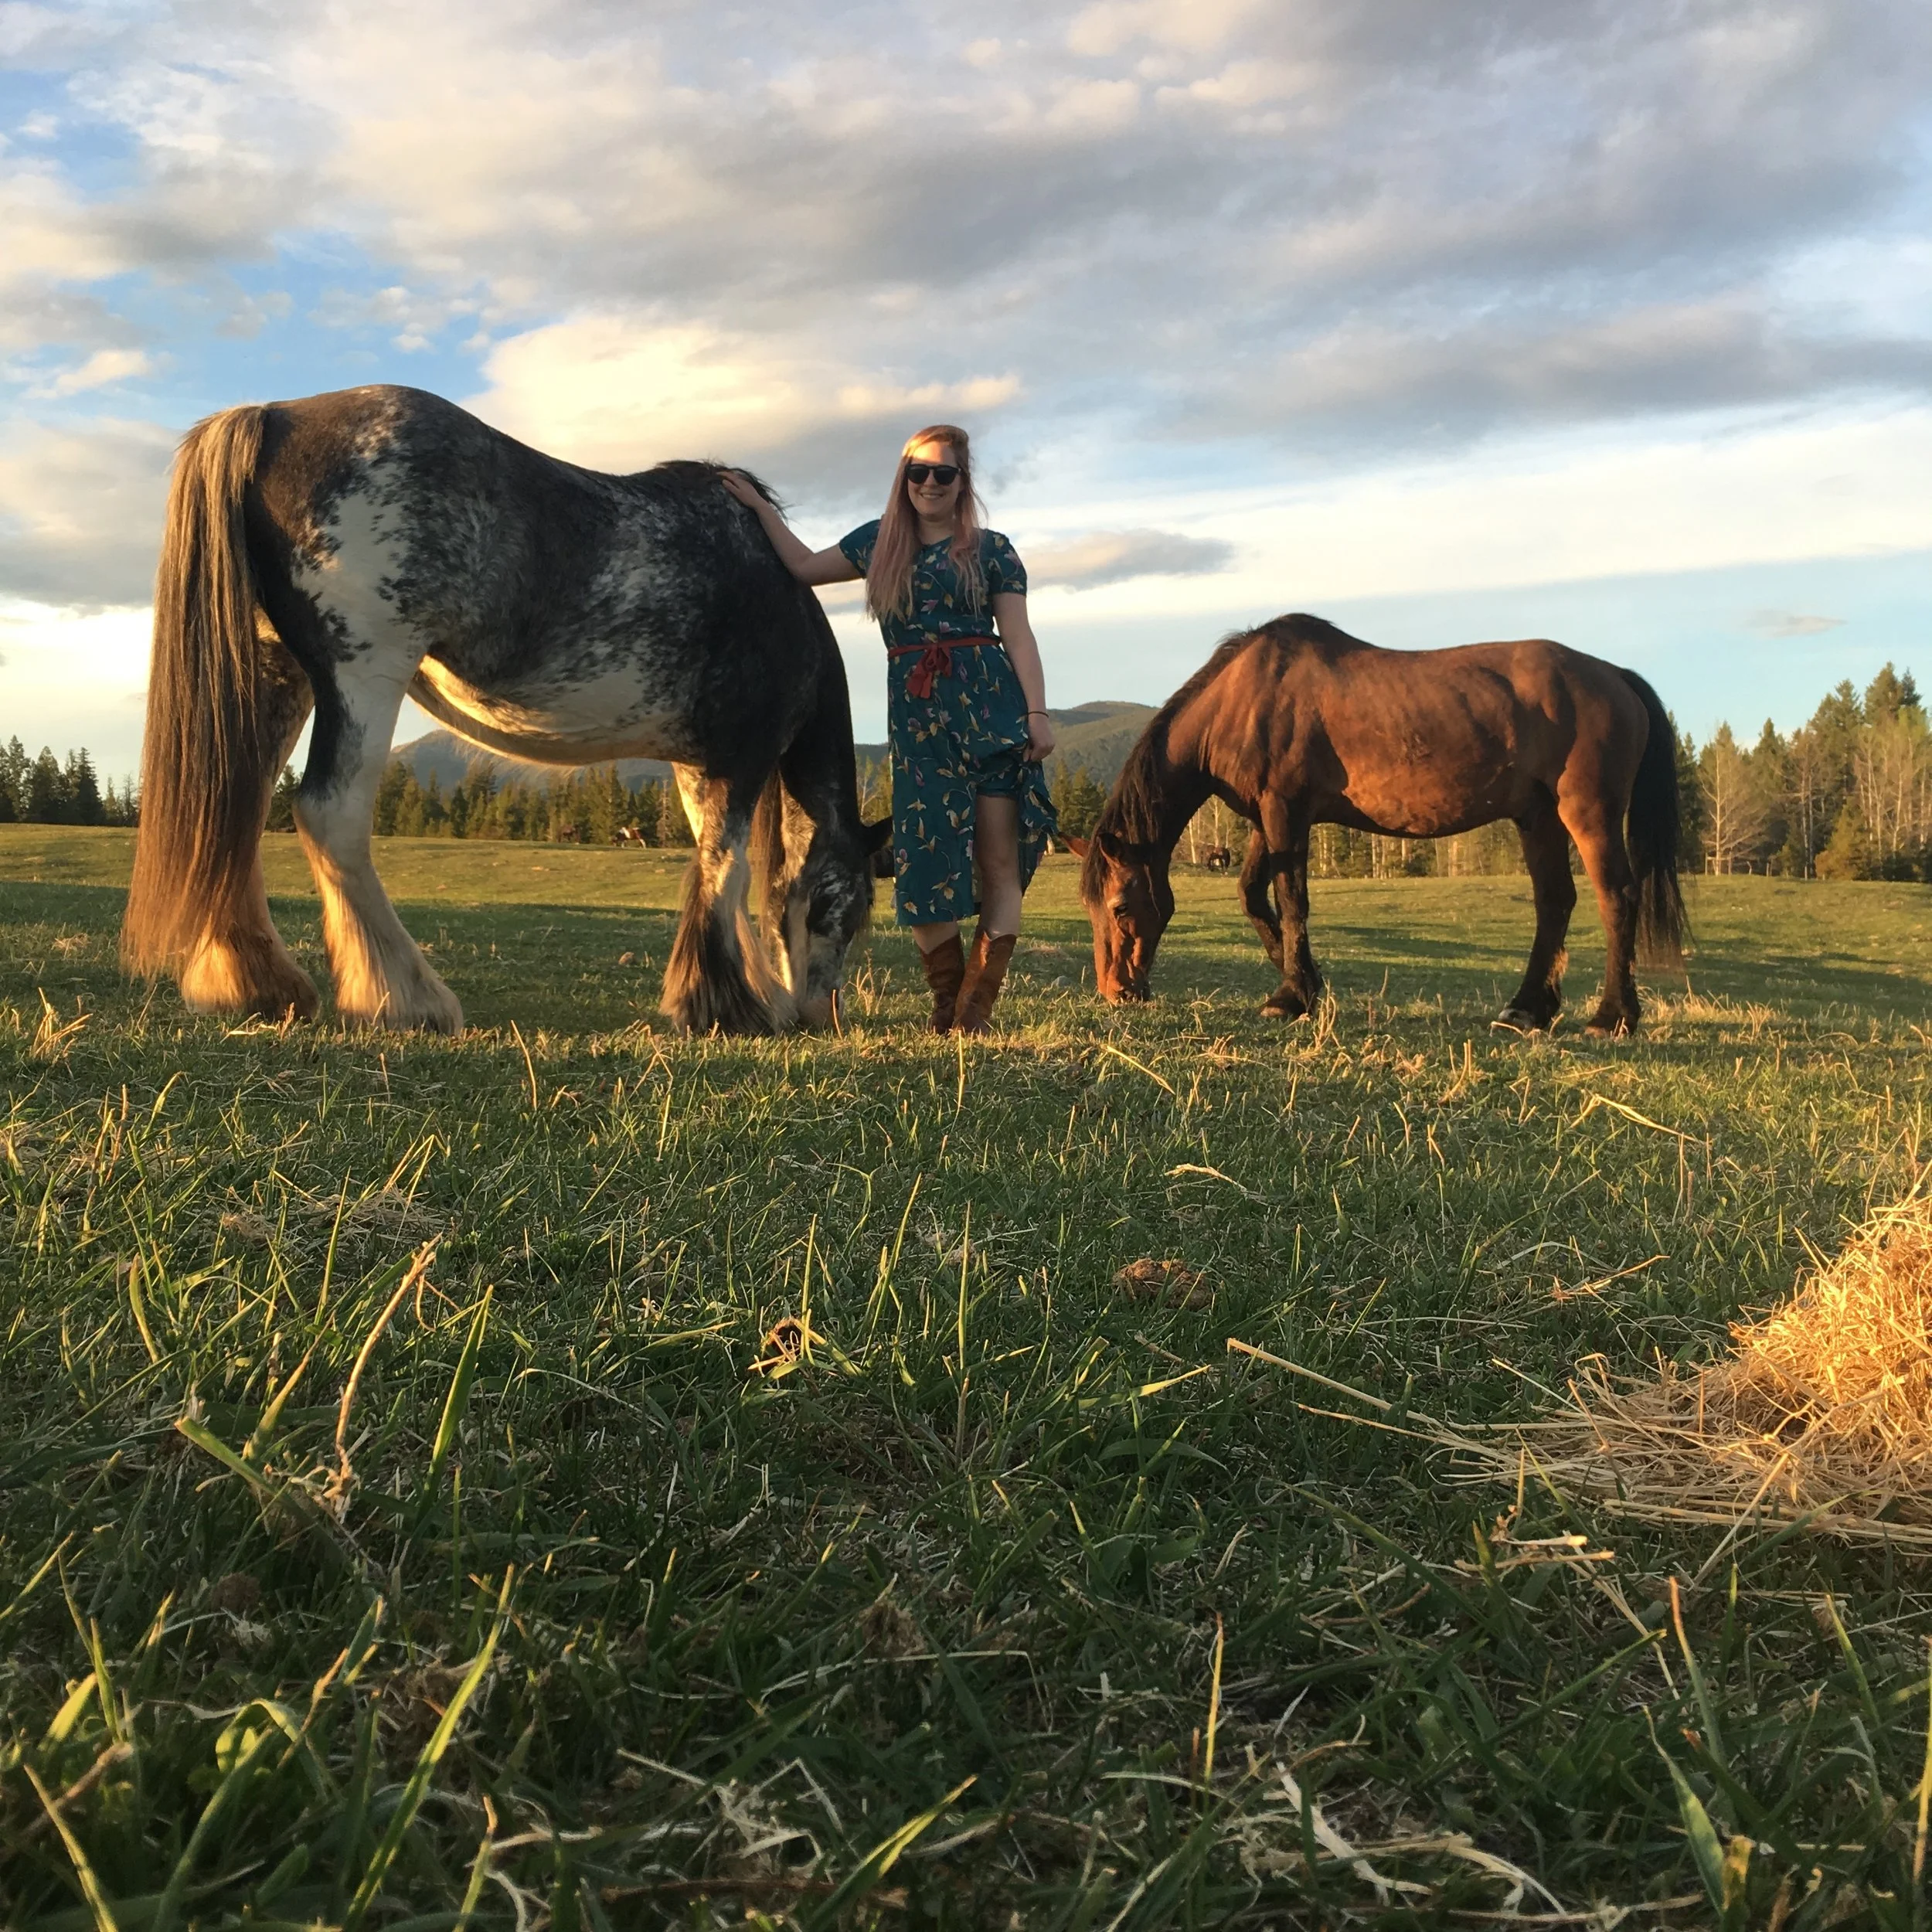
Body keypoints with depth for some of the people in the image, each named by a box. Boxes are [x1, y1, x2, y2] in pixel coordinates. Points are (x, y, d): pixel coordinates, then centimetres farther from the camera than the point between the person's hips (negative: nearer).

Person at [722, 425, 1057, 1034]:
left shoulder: (990, 549, 5)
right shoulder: (879, 543, 14)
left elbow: (1018, 638, 1)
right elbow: (805, 566, 21)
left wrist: (1038, 712, -8)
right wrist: (758, 505, 21)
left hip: (990, 707, -3)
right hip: (917, 716, 3)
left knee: (999, 861, -7)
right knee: (925, 858, -3)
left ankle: (976, 1010, -3)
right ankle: (946, 1005, 6)